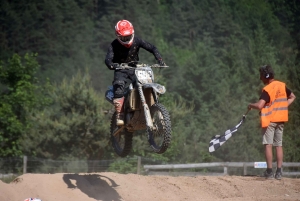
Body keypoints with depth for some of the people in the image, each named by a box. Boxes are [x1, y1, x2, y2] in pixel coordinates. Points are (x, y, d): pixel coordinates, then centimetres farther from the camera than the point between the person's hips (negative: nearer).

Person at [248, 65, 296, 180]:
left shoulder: (267, 89, -16)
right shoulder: (282, 86, 6)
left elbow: (259, 106, -26)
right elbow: (292, 97, 20)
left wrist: (251, 105, -6)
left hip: (270, 119, -6)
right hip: (281, 119, 6)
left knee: (268, 144, -2)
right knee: (279, 145, 8)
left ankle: (269, 171, -6)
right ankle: (279, 172, 5)